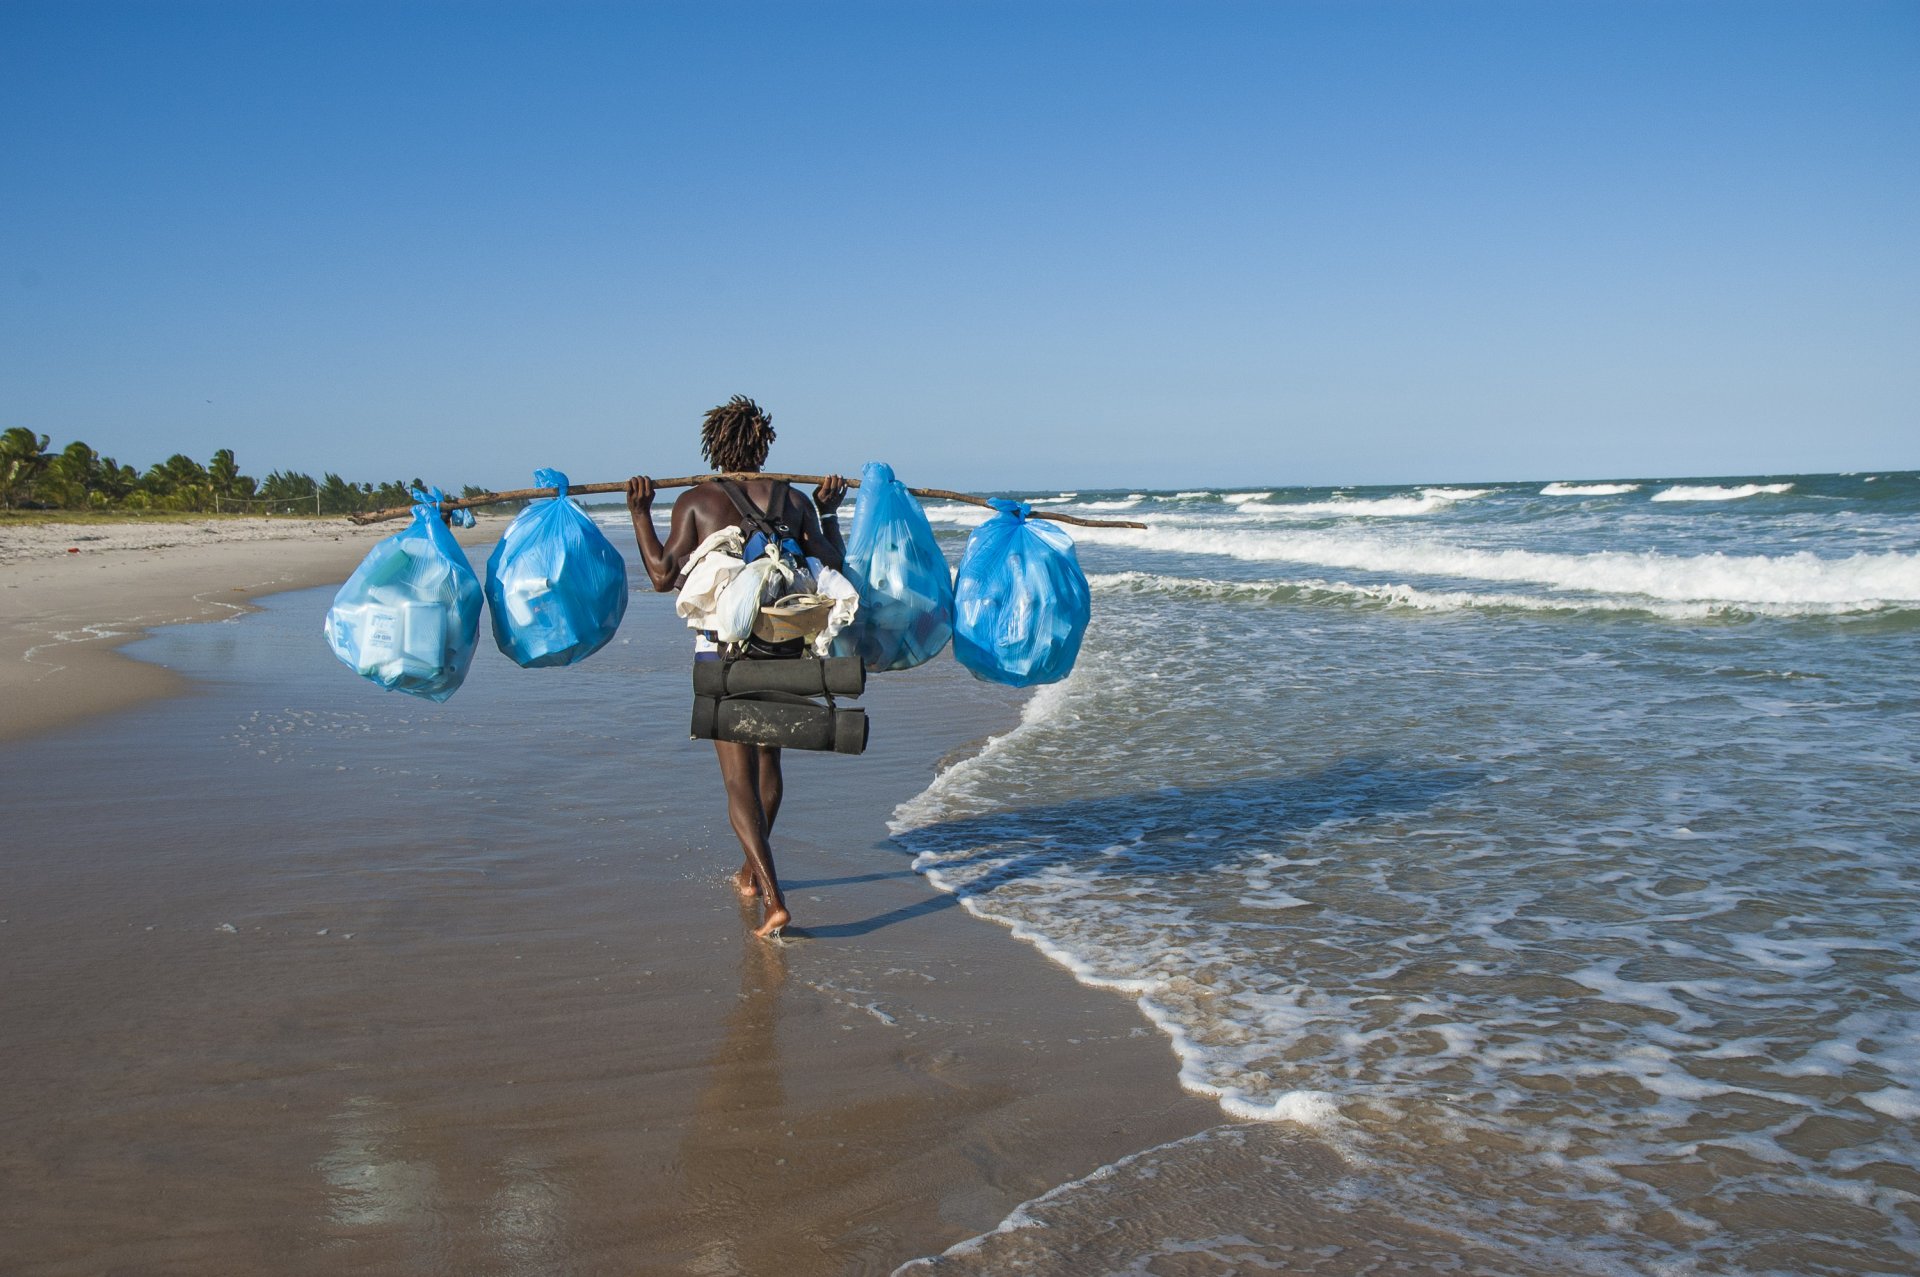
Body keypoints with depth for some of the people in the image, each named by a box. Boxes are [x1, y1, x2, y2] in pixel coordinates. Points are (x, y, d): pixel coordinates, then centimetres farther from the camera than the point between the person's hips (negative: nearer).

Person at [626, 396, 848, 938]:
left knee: (739, 779, -3)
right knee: (767, 760, 22)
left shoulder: (696, 501, -3)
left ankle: (773, 899, -16)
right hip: (785, 648, 3)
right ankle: (752, 872, 39)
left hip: (724, 649, -3)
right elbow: (832, 567, 9)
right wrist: (829, 512, 22)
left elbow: (663, 576, -6)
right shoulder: (795, 501, 4)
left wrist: (640, 514, 4)